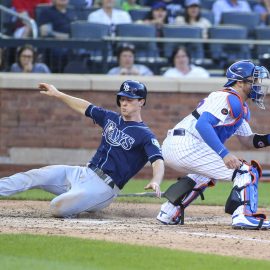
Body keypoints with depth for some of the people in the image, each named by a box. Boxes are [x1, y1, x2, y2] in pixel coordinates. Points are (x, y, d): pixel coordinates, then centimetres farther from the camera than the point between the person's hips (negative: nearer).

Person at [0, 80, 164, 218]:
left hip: (104, 187, -7)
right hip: (82, 173, 7)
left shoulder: (145, 135, -9)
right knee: (32, 177, -6)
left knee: (58, 208, -26)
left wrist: (155, 182, -45)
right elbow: (85, 108, 28)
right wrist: (57, 94, 27)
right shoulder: (111, 118, 14)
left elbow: (158, 160, -23)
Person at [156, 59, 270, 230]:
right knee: (247, 171, -9)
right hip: (187, 146, -10)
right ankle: (244, 216, -25)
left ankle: (169, 213, 31)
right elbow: (203, 124, -22)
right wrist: (225, 154, -29)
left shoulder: (242, 108, 24)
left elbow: (248, 141, 27)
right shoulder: (230, 99, -9)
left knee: (206, 174, 39)